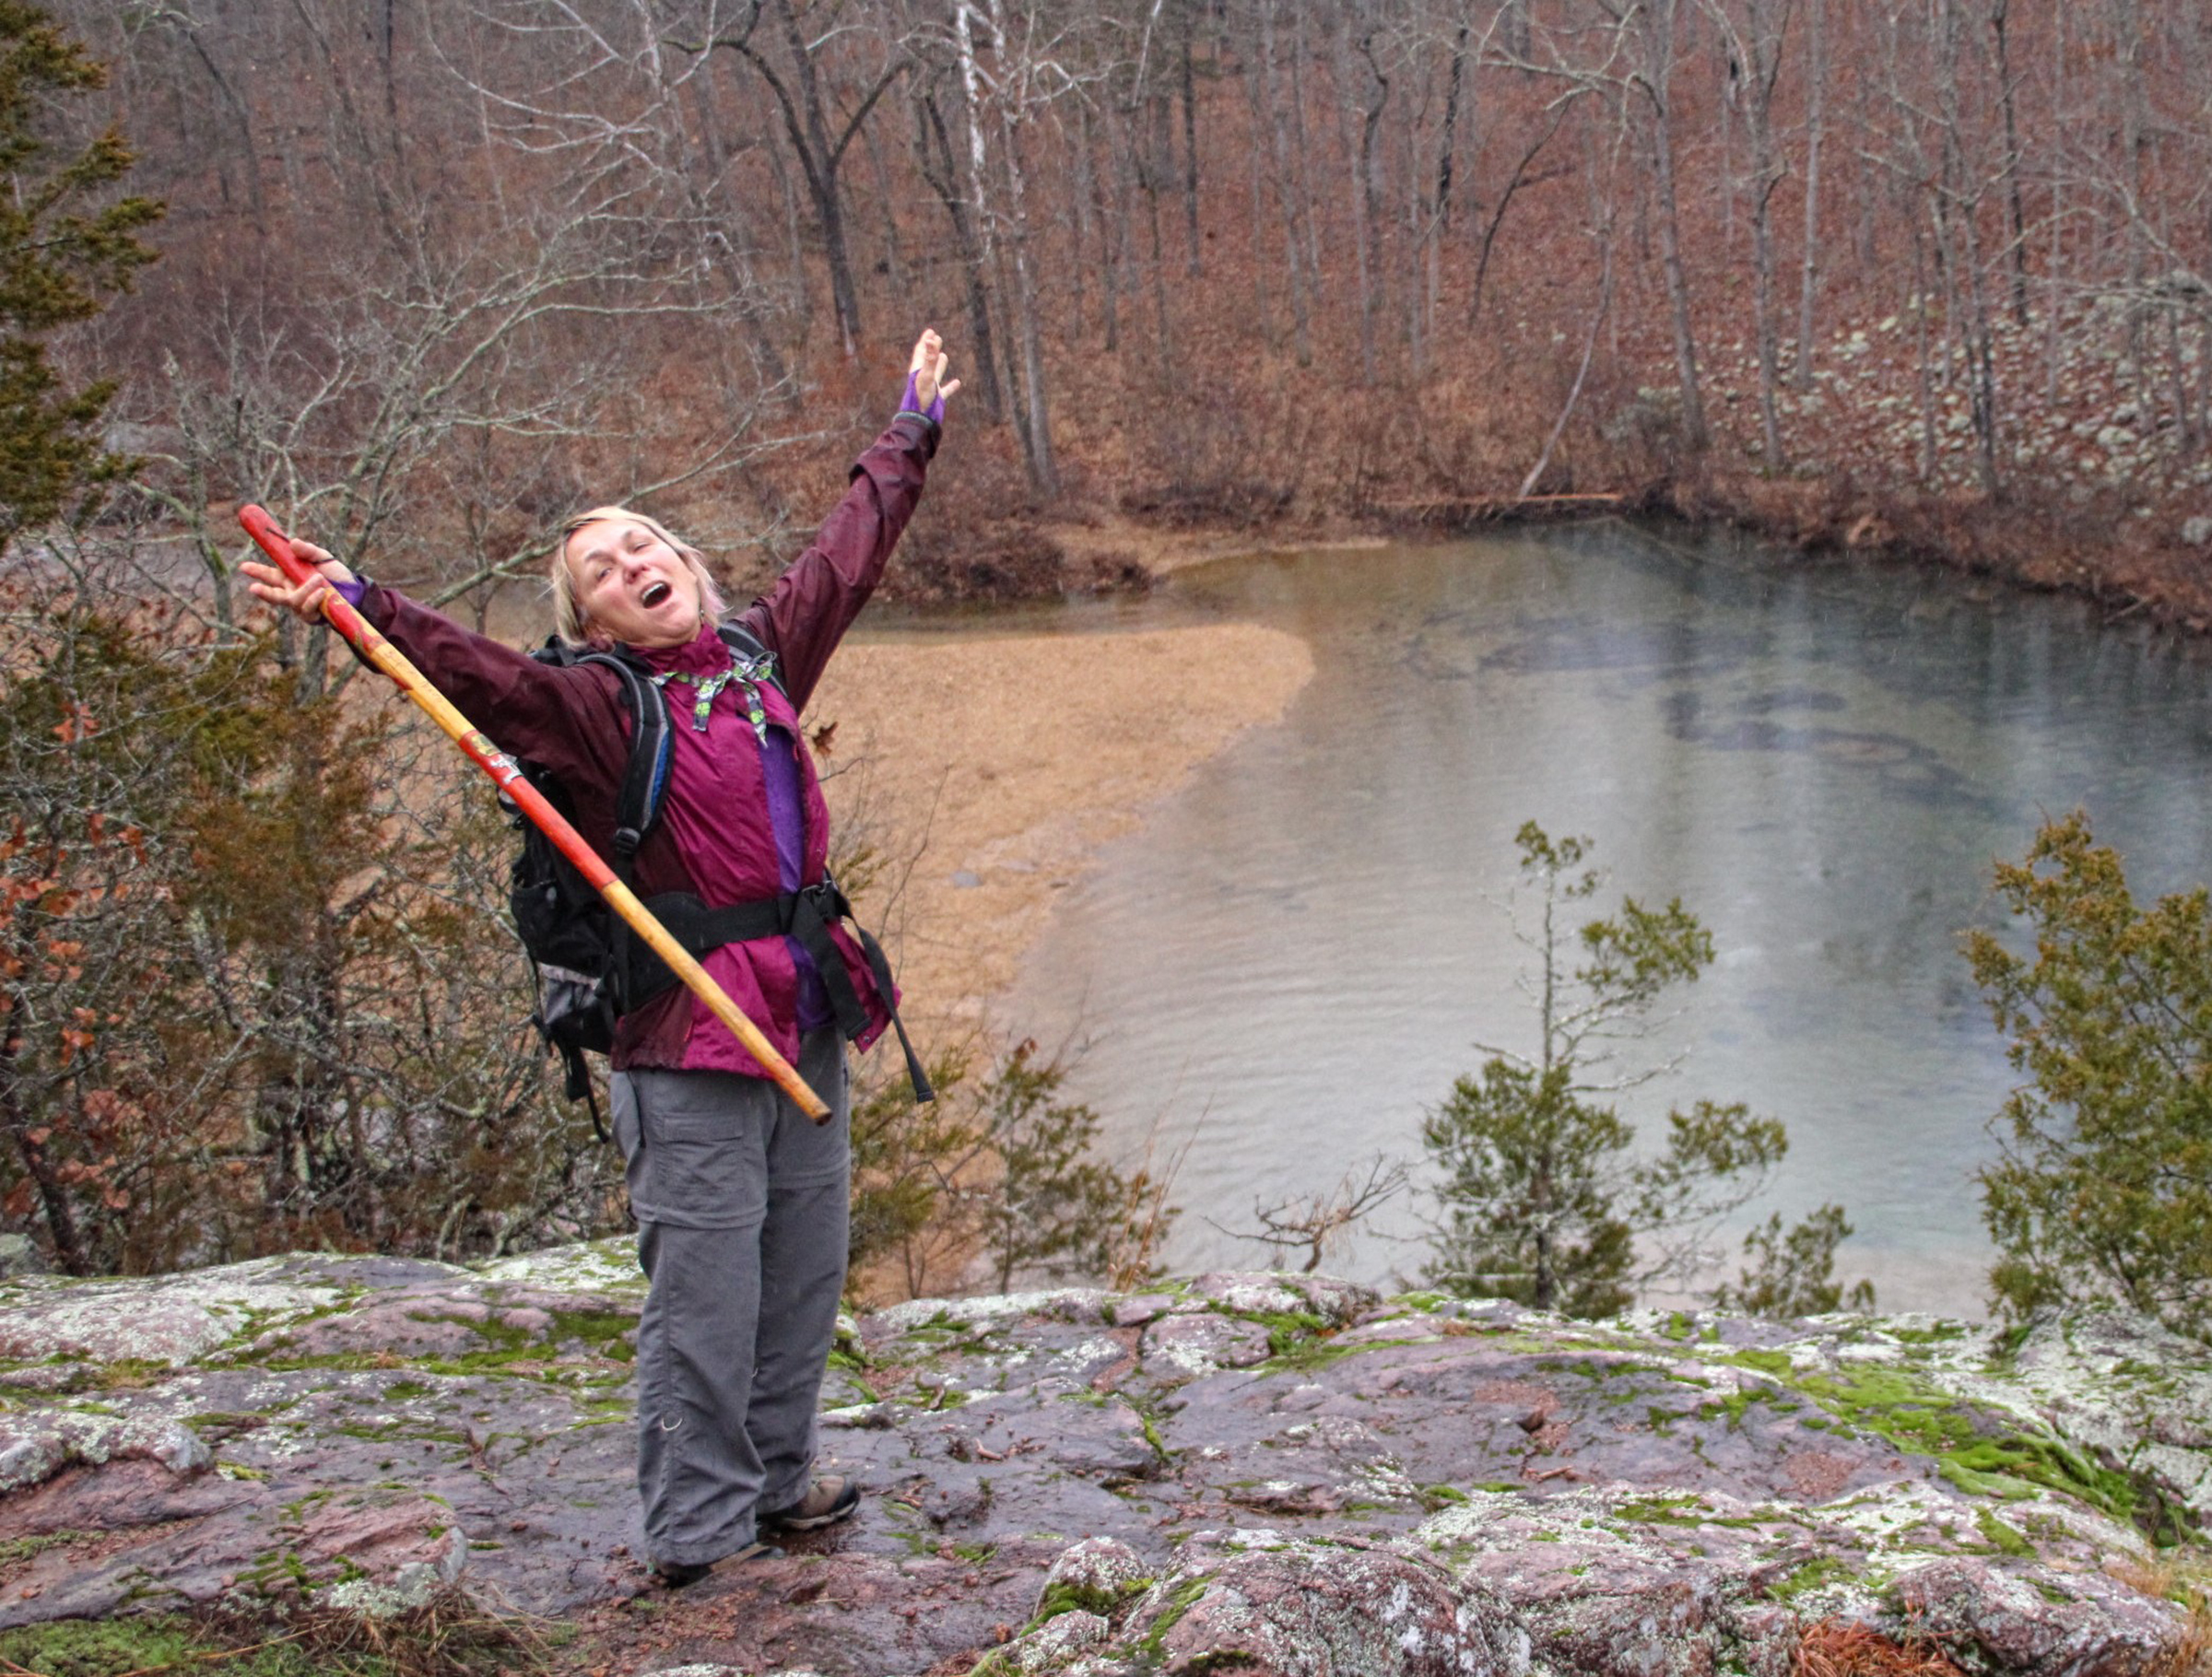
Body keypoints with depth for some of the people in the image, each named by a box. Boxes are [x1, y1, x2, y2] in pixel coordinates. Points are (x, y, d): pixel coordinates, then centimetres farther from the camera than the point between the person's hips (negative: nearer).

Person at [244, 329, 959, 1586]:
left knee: (805, 1280, 16)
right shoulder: (598, 703, -4)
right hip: (690, 1046, -6)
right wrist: (361, 608, -37)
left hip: (807, 1023, 6)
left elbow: (846, 560, 25)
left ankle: (777, 1481, 35)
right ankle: (698, 1532, 14)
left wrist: (911, 436, 37)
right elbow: (478, 671, -21)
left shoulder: (760, 656, 12)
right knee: (706, 1301, -1)